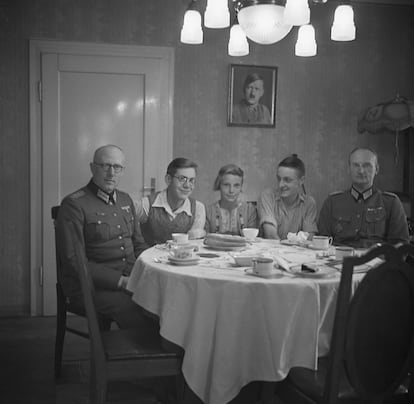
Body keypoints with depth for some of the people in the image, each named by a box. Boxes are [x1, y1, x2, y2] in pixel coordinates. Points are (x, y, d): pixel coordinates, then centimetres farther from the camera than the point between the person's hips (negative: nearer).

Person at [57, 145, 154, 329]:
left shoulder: (125, 200, 16)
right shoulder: (74, 204, -7)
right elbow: (73, 261, -13)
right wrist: (120, 281, -17)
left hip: (129, 278, 6)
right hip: (90, 285, -6)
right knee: (136, 314, -29)